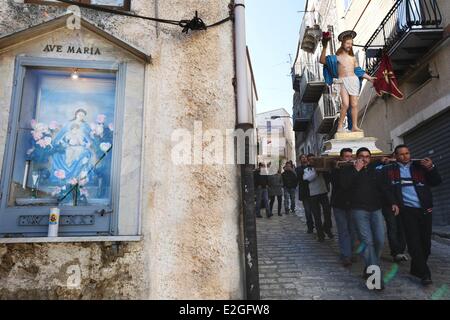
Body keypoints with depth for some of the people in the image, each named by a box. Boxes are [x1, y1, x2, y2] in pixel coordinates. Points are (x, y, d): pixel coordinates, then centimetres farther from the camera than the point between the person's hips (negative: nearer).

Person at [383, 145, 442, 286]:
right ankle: (424, 273, 0)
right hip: (407, 209, -3)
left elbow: (436, 182, 7)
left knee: (425, 241, 7)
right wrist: (393, 203, -15)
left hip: (425, 209, 3)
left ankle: (416, 269, 23)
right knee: (414, 241, -7)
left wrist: (431, 168, -10)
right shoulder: (389, 170, 5)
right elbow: (387, 188, -1)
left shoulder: (420, 166, 11)